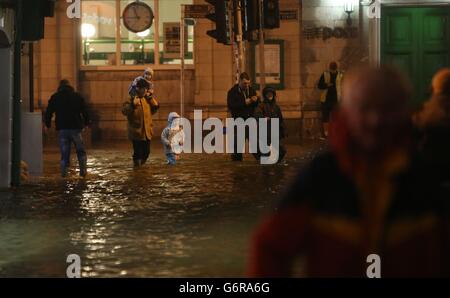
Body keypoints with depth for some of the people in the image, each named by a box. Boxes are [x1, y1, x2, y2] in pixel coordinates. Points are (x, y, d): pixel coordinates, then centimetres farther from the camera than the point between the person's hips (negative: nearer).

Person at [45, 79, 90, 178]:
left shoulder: (54, 98, 5)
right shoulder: (77, 96, 5)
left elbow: (48, 112, 5)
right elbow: (85, 111, 5)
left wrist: (48, 124, 16)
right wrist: (86, 122, 17)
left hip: (62, 128, 1)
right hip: (75, 128, 0)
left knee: (64, 152, 6)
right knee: (81, 151, 10)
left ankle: (64, 172, -4)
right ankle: (83, 171, 1)